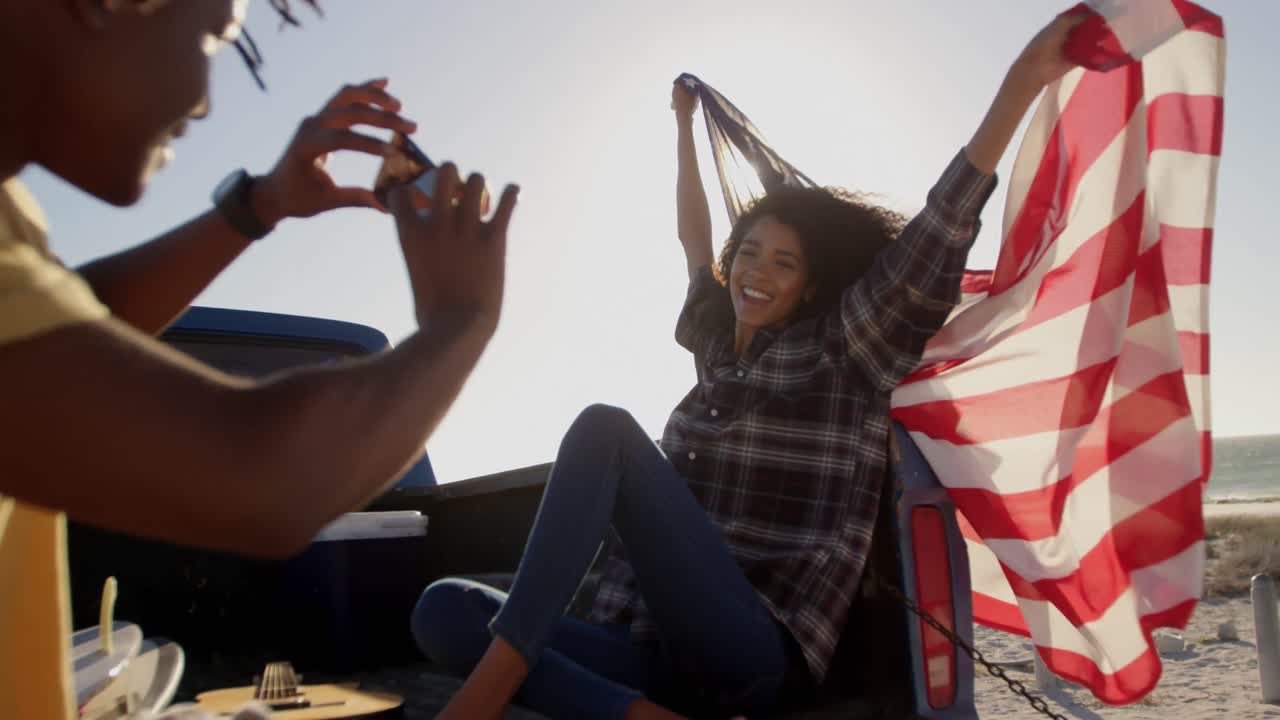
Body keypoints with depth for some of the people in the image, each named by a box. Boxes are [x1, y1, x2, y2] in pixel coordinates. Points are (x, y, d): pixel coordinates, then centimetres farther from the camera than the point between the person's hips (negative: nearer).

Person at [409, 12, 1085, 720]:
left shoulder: (842, 356, 4)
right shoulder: (718, 347, 20)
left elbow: (934, 238, -5)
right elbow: (695, 242, 35)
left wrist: (1024, 77, -10)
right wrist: (685, 130, 44)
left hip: (755, 655, -6)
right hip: (659, 648, 7)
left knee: (606, 427, -24)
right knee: (443, 609, -16)